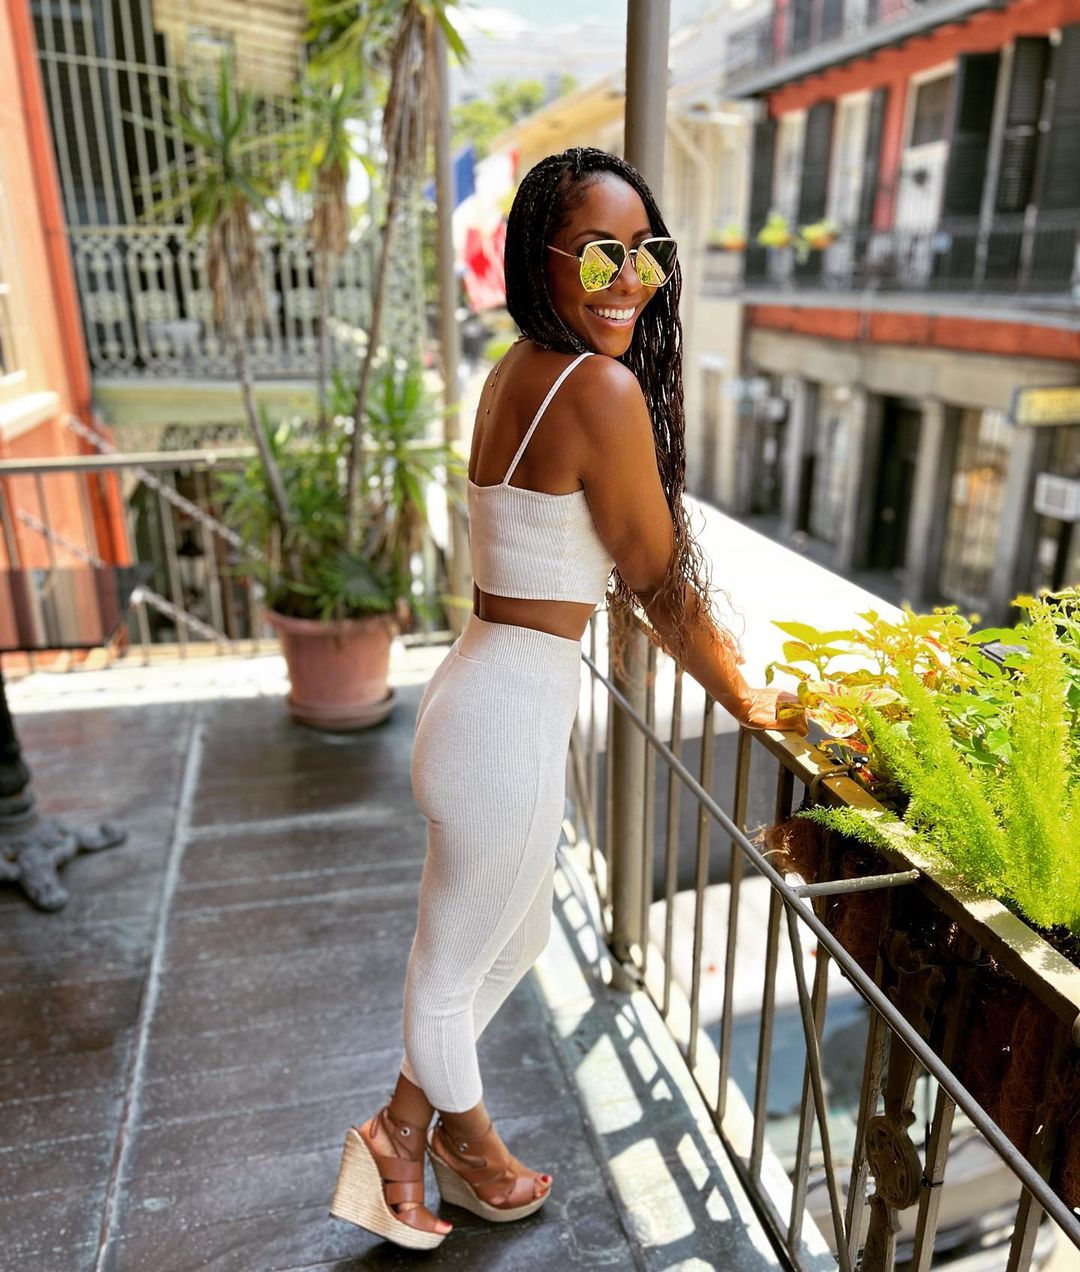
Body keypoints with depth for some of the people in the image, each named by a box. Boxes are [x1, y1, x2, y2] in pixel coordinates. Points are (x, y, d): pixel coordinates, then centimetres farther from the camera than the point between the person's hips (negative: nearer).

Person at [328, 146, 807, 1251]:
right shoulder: (603, 387, -20)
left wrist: (722, 669, 21)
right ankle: (467, 1142, 47)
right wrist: (742, 697, 3)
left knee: (512, 943, 28)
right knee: (453, 965, 18)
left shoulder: (516, 371, 8)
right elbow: (661, 581, -13)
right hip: (511, 718, -9)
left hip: (485, 693, 9)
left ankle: (402, 1130, 47)